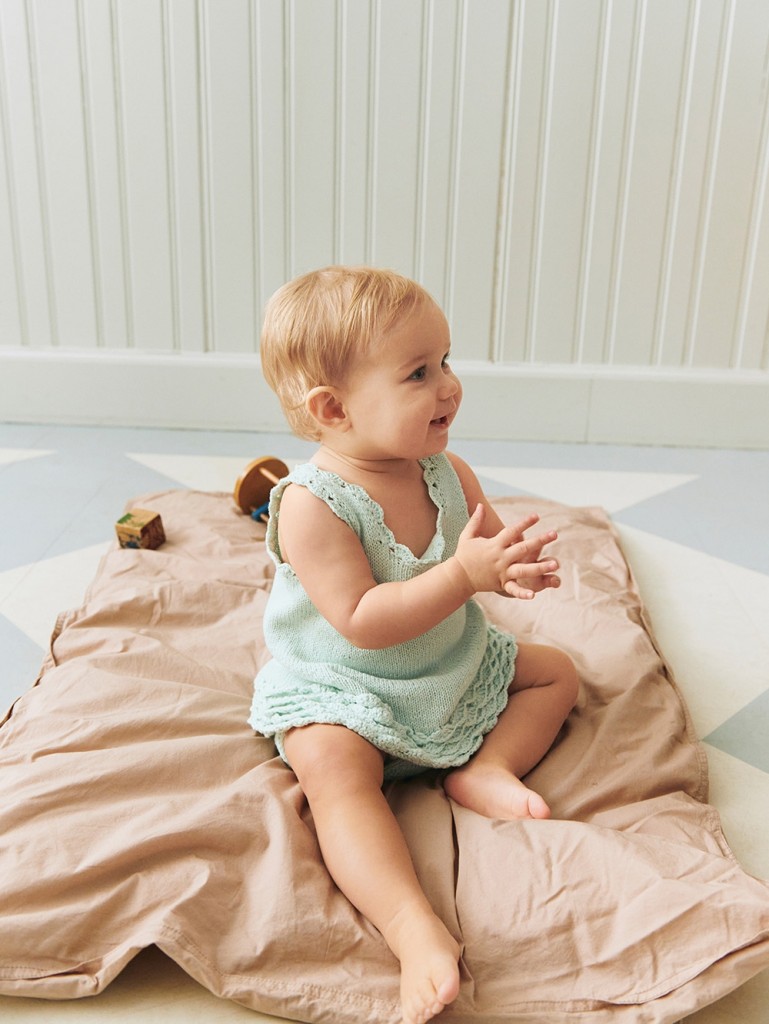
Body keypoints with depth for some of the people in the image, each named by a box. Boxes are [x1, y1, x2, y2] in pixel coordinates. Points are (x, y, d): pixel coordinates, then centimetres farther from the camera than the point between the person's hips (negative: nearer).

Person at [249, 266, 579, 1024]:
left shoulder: (447, 473, -8)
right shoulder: (311, 505, -28)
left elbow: (490, 547, 1)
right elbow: (362, 622, -32)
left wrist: (516, 570, -25)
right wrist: (464, 574, -40)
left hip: (455, 667, 7)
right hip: (340, 691, -6)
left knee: (556, 672, 9)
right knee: (335, 772, -33)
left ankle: (483, 769, -5)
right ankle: (416, 931, -40)